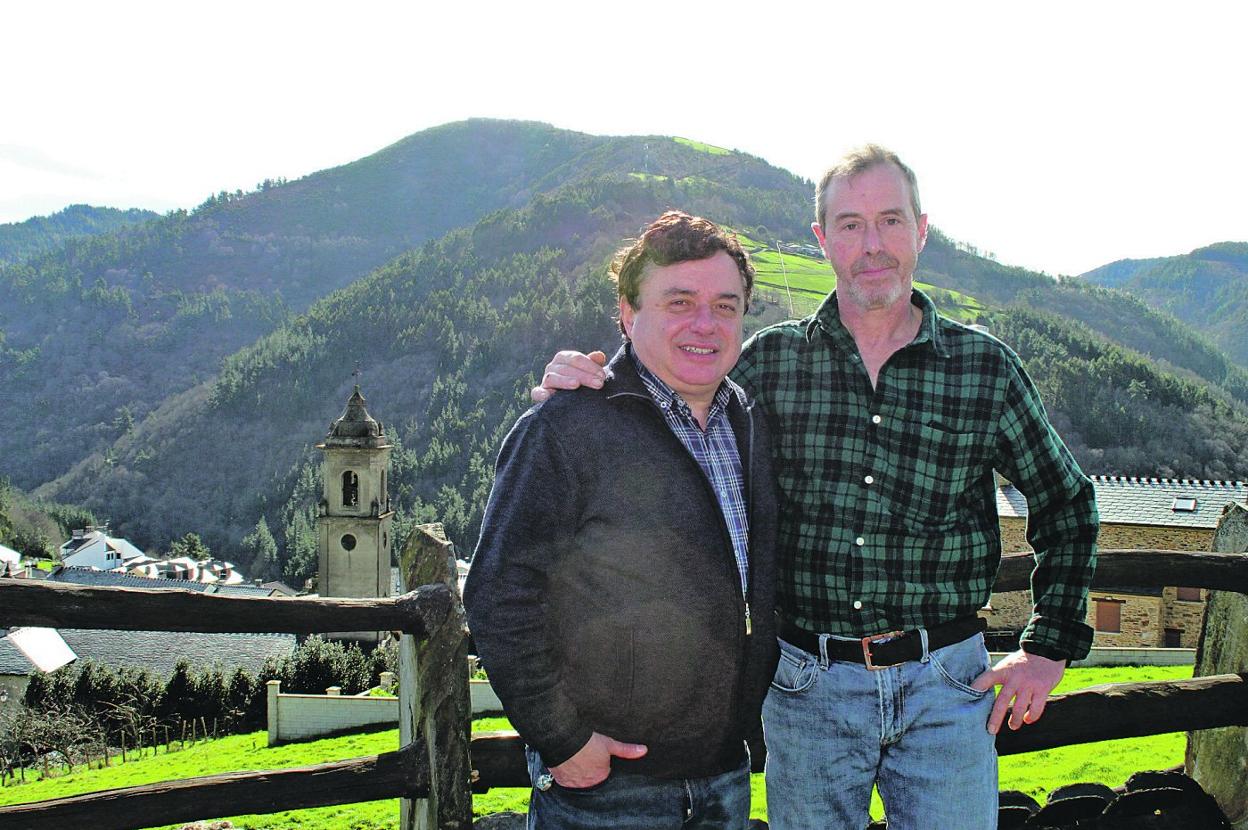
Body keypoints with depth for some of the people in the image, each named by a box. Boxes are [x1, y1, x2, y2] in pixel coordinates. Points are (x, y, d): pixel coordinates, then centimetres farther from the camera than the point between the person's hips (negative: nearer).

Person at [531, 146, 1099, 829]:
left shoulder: (986, 368, -1)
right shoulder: (770, 360, -2)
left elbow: (1066, 507, 10)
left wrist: (1048, 649, 6)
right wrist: (577, 395, -12)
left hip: (946, 688, 0)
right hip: (807, 687, 1)